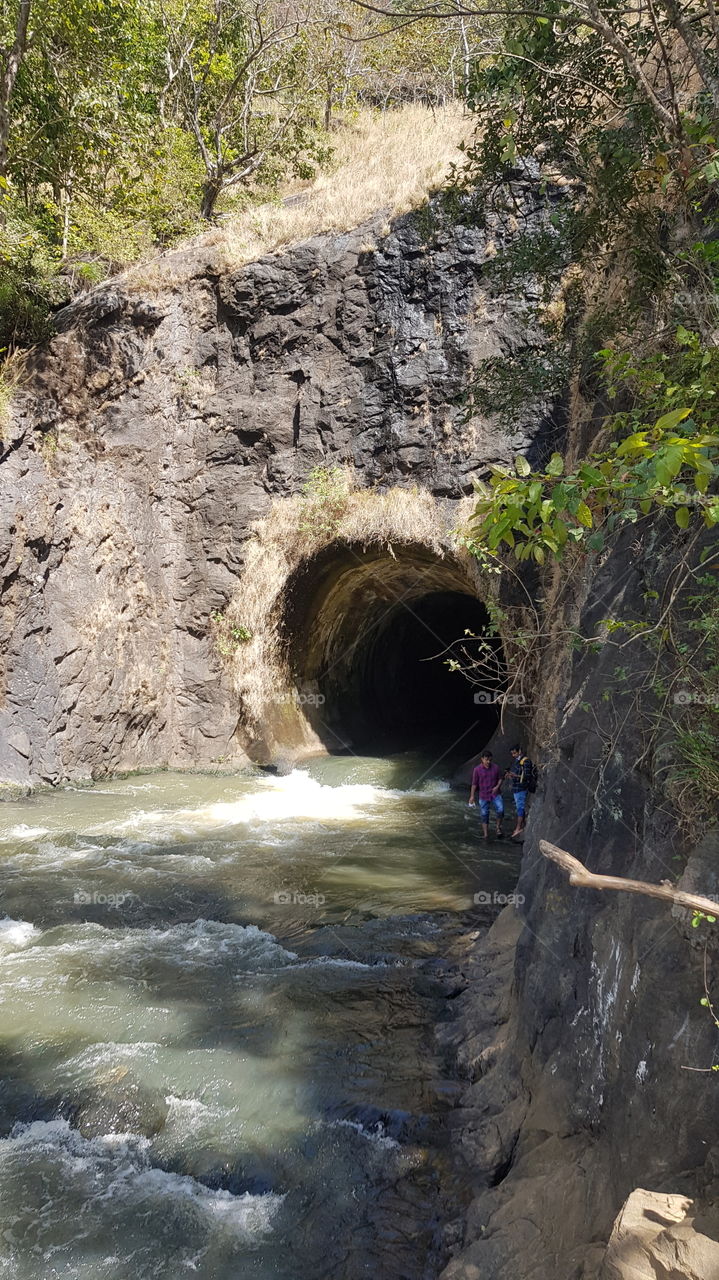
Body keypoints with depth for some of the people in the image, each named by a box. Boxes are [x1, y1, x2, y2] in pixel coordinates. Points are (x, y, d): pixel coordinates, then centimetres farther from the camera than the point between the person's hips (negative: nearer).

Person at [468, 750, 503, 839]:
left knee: (500, 810, -19)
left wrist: (498, 786, -10)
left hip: (495, 794, 0)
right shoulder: (477, 769, -6)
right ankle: (486, 835, 14)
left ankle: (498, 827, 4)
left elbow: (500, 778, 9)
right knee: (484, 815, 4)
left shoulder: (496, 767, -2)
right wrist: (472, 796, -2)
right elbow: (474, 784, -1)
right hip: (483, 795, 0)